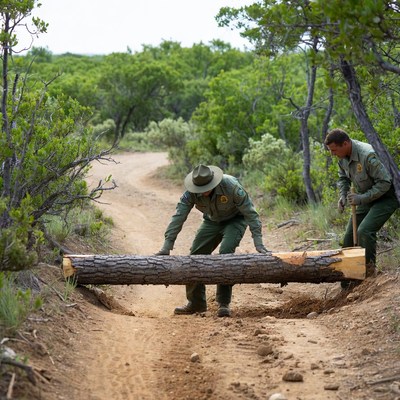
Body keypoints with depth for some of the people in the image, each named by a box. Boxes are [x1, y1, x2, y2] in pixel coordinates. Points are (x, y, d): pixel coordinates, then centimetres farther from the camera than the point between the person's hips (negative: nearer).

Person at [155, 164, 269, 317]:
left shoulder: (231, 186, -35)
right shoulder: (191, 193, -25)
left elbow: (250, 213, -29)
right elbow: (178, 217, -23)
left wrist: (258, 243, -33)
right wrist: (167, 246, -29)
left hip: (235, 220, -4)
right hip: (212, 221, 5)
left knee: (225, 253, -26)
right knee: (196, 255, -4)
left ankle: (224, 303, -18)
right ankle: (196, 303, 12)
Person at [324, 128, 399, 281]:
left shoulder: (368, 155, -32)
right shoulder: (343, 157, -4)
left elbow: (384, 182, -28)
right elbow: (344, 177, 15)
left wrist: (362, 198, -30)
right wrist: (342, 196, -2)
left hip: (385, 198, -9)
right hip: (366, 199, 9)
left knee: (364, 231, -26)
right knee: (350, 235, 6)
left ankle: (369, 267, -8)